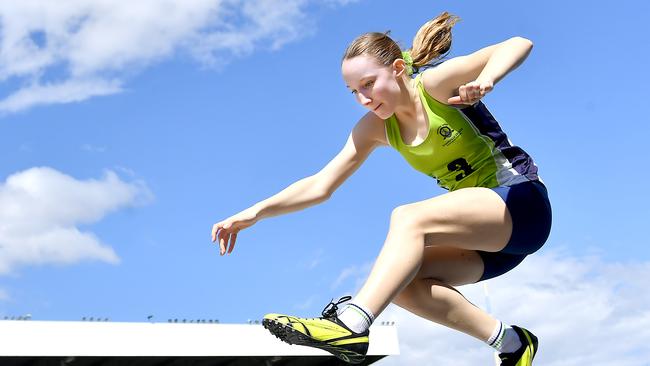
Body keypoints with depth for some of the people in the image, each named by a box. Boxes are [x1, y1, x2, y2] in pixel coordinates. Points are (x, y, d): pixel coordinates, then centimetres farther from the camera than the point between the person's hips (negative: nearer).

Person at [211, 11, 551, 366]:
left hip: (522, 201, -7)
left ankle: (349, 324, -41)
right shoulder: (374, 127, 3)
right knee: (399, 281, -16)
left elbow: (518, 45, -20)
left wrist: (484, 80, -40)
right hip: (481, 230, 7)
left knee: (408, 218, -30)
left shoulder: (435, 84, -13)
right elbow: (320, 185, 0)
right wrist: (256, 212, -10)